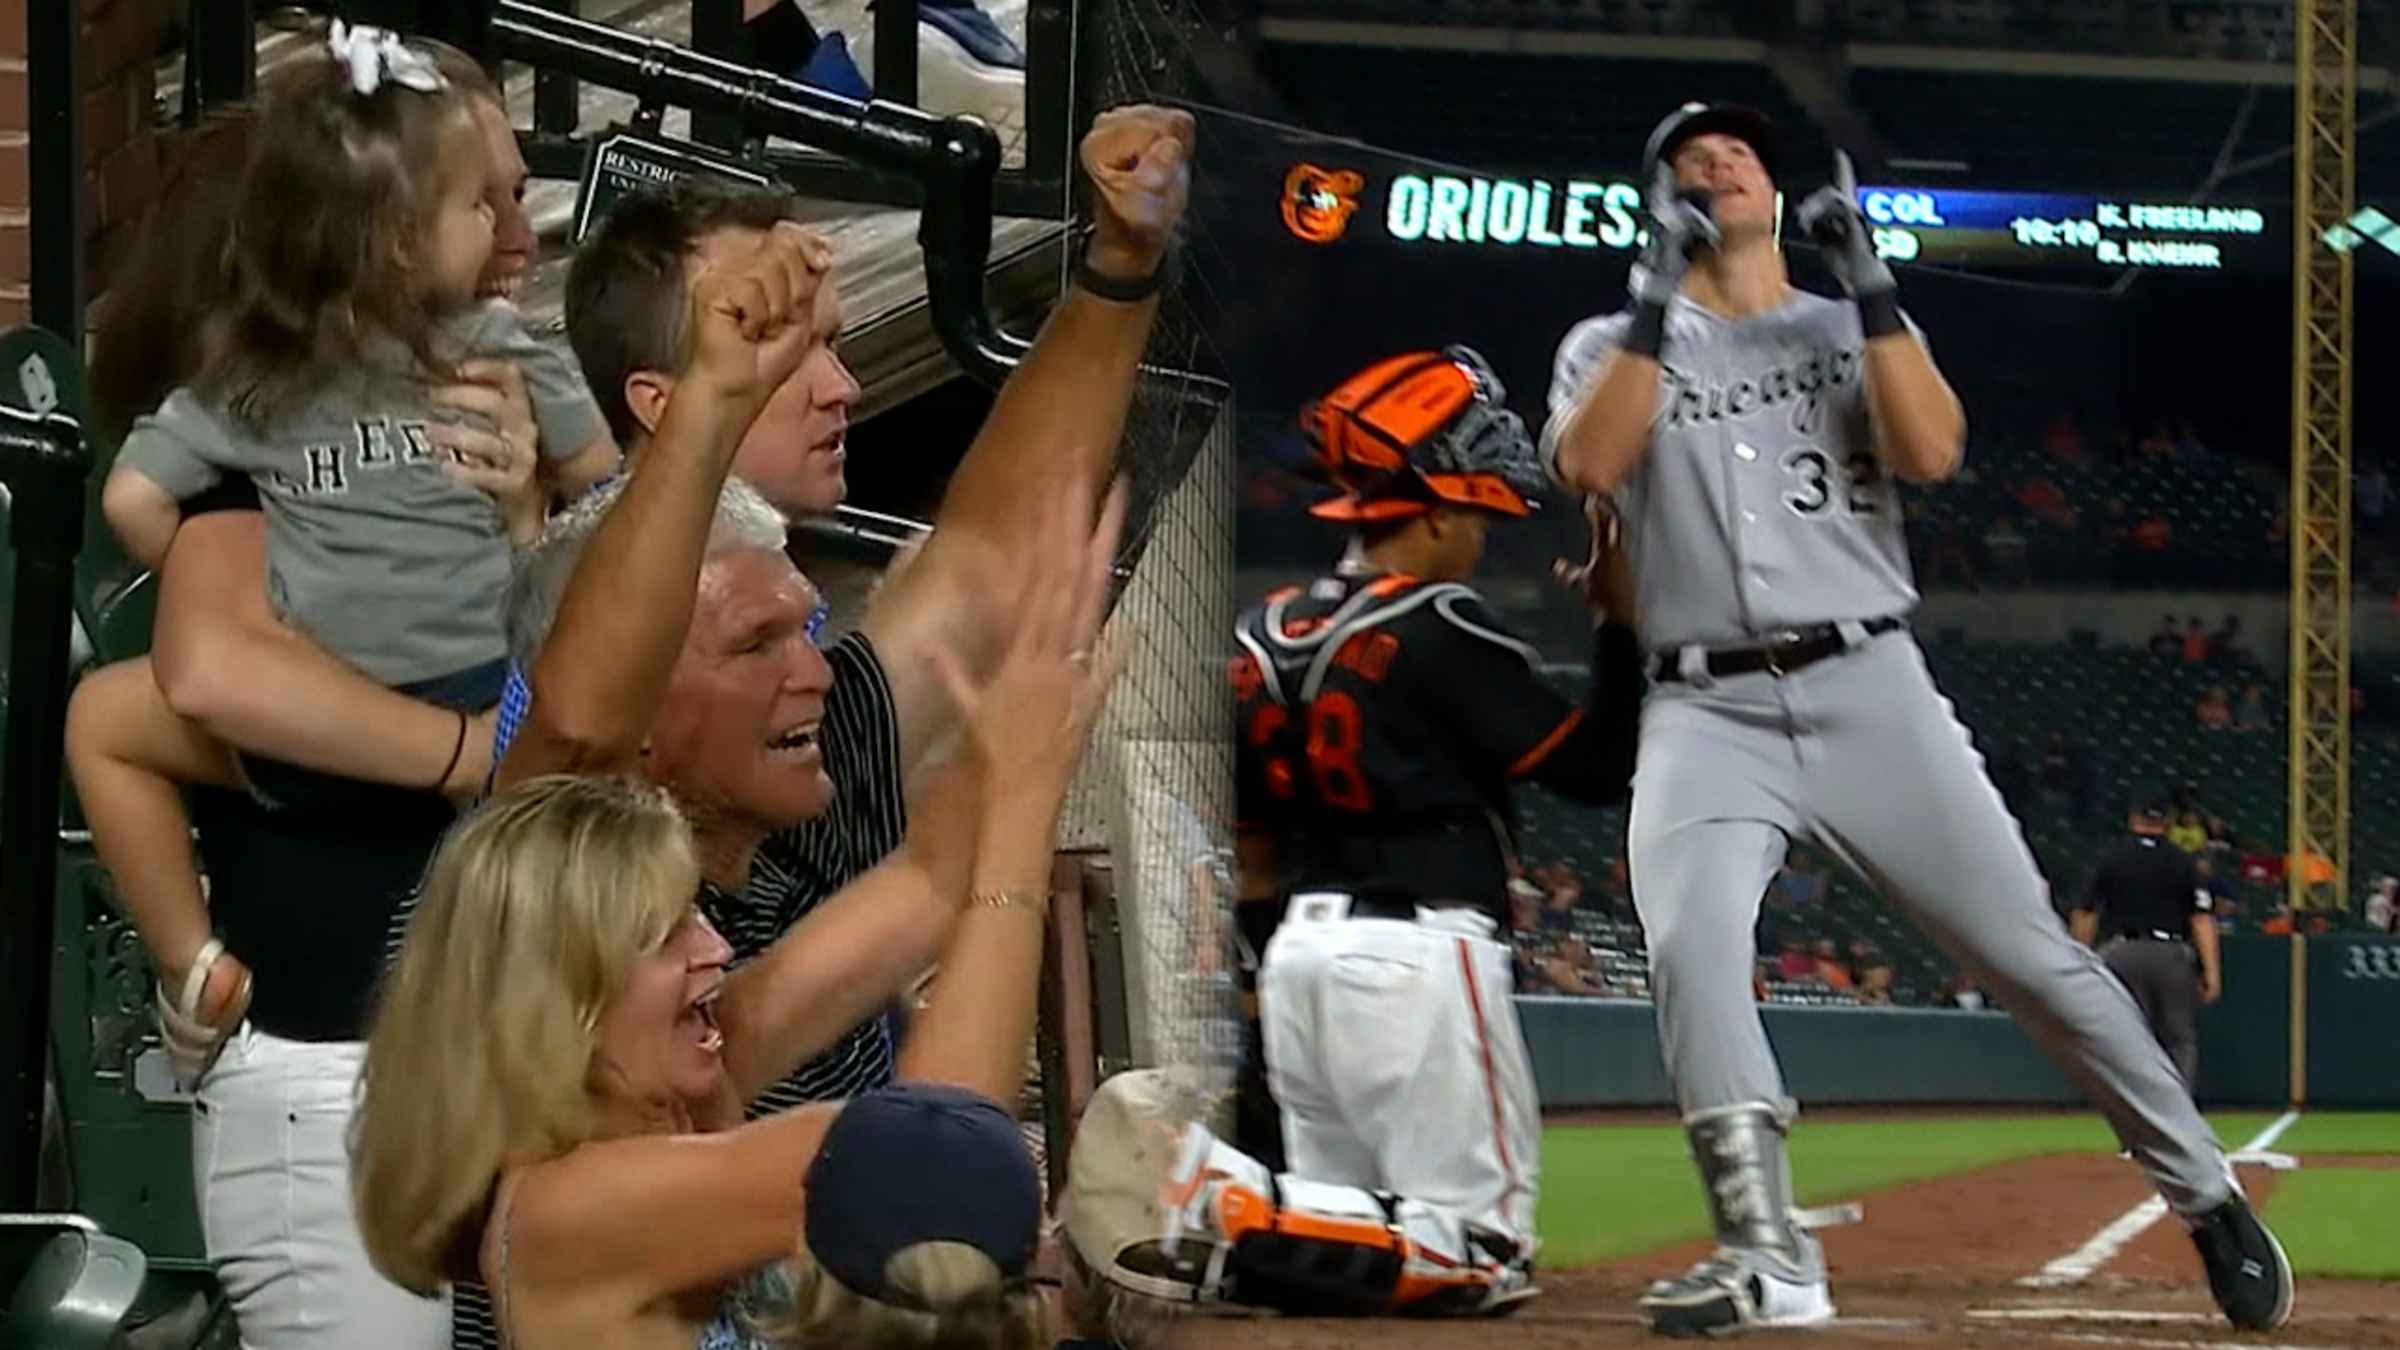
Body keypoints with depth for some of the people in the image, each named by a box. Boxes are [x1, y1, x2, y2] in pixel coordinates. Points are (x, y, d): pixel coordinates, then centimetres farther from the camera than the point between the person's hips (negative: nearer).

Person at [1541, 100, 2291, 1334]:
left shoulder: (1857, 330, 15)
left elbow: (1931, 451, -6)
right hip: (1707, 713, -1)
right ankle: (1768, 1257, -24)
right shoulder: (1614, 345, 13)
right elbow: (1587, 464, -10)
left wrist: (1869, 282, -9)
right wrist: (1656, 293, -12)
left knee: (2031, 955, -2)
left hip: (1870, 692, 1)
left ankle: (2204, 1195, 11)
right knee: (1691, 950, -26)